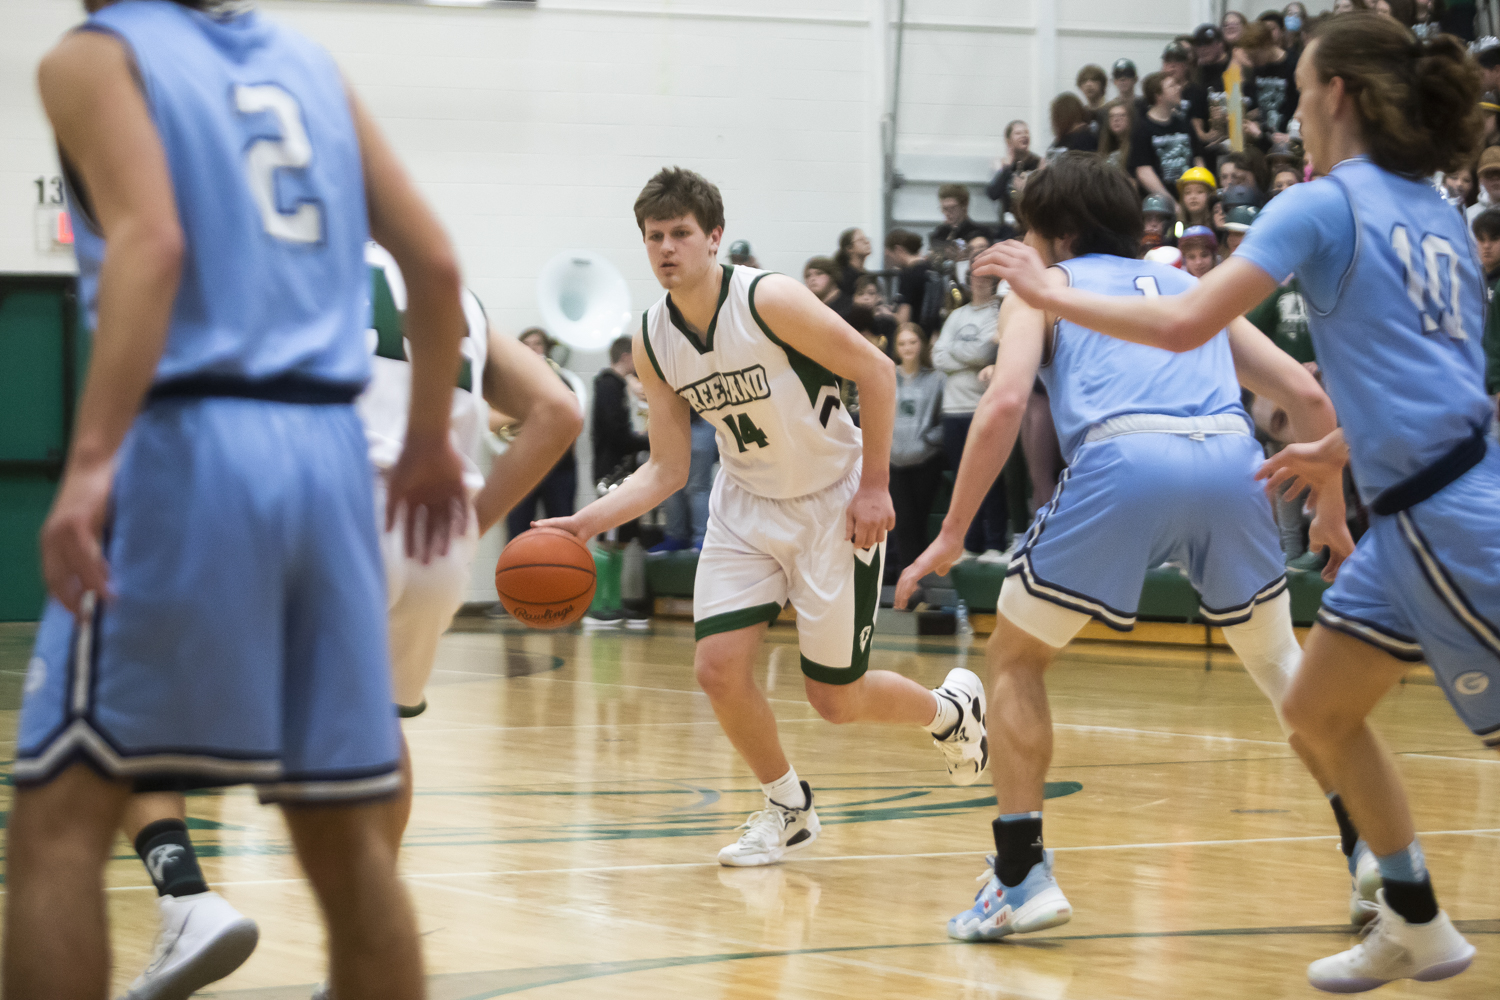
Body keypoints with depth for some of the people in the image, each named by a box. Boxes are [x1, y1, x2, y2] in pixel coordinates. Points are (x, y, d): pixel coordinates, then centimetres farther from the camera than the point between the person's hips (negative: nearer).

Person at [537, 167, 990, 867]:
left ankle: (952, 710, 32)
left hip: (834, 502, -5)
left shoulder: (768, 300, -24)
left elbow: (875, 370, -16)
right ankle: (787, 809, 16)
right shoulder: (653, 341, -6)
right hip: (746, 504, 5)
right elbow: (667, 469, 0)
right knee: (718, 670, -9)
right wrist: (588, 521, -15)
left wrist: (874, 486, -16)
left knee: (834, 698, 0)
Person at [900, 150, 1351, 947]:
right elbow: (1308, 396, 25)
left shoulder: (1044, 289, 22)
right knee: (1277, 659, 27)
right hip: (1231, 459, 4)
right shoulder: (1190, 287, 33)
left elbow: (1003, 405, 3)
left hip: (1121, 460, -4)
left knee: (1014, 659, 16)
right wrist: (1330, 516, 34)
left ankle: (1022, 878, 8)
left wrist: (951, 535, 6)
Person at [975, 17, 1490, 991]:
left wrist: (1048, 292, -4)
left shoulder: (1323, 204, -9)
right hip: (1415, 516, 8)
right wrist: (1344, 450, 30)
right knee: (1321, 711, 17)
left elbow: (1184, 324, -15)